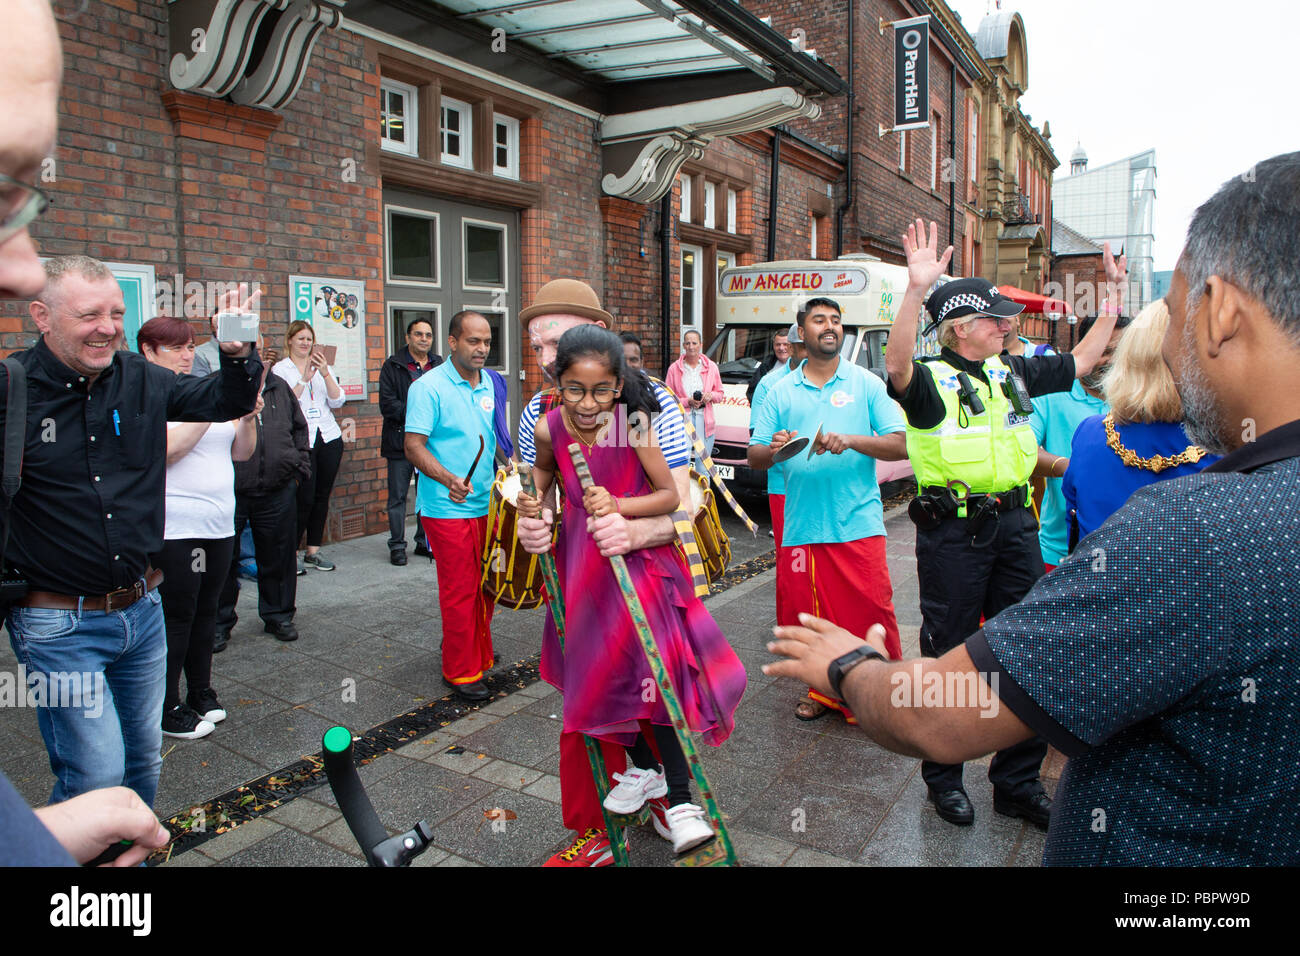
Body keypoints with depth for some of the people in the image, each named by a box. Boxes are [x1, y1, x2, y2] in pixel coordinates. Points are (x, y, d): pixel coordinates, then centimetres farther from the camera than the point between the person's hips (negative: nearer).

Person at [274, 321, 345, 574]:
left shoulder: (322, 367, 15)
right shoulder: (280, 369, 2)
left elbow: (337, 401, 2)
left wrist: (325, 373, -10)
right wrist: (304, 379, -17)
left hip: (329, 437, 5)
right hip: (301, 441, -4)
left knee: (322, 496, 7)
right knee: (304, 498, -8)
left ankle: (313, 551, 16)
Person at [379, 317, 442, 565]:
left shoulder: (439, 365, 12)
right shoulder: (393, 365, -1)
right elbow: (387, 404, -8)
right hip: (401, 441, -3)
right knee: (398, 496, 2)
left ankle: (424, 542, 21)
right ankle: (397, 546, 12)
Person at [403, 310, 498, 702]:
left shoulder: (491, 383, 10)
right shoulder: (428, 387, -11)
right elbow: (413, 446, -17)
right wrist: (448, 479, -31)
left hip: (488, 505, 7)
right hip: (448, 508, -6)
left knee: (486, 585, 15)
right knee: (460, 590, -1)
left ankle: (479, 654, 33)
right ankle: (461, 671, 12)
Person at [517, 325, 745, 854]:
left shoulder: (633, 424, -21)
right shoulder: (549, 428, -12)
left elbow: (670, 495, -15)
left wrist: (619, 505, -30)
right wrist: (533, 497, -7)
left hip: (637, 556, -4)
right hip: (582, 559, 4)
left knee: (653, 665, -12)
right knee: (599, 664, 12)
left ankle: (678, 800, 0)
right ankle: (642, 767, 35)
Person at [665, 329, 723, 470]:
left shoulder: (711, 367, 10)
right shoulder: (674, 368, 3)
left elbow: (720, 394, 18)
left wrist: (710, 396, -4)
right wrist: (688, 401, -11)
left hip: (705, 421, 2)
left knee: (703, 466, 2)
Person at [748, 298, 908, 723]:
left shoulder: (866, 384, 7)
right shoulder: (780, 392, 11)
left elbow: (901, 446, 0)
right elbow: (754, 458, 10)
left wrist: (852, 440, -16)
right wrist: (773, 449, -13)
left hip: (858, 524, -2)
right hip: (801, 525, 2)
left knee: (871, 612, -4)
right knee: (810, 614, 7)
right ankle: (826, 691, 26)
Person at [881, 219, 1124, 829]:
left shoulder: (1013, 373, 13)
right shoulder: (932, 380, -7)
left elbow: (1081, 362, 25)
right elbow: (897, 367, -30)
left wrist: (1115, 294, 21)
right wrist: (917, 290, -41)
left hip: (1013, 524, 6)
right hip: (952, 532, -6)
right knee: (949, 656, 5)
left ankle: (1018, 783, 26)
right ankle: (944, 779, 22)